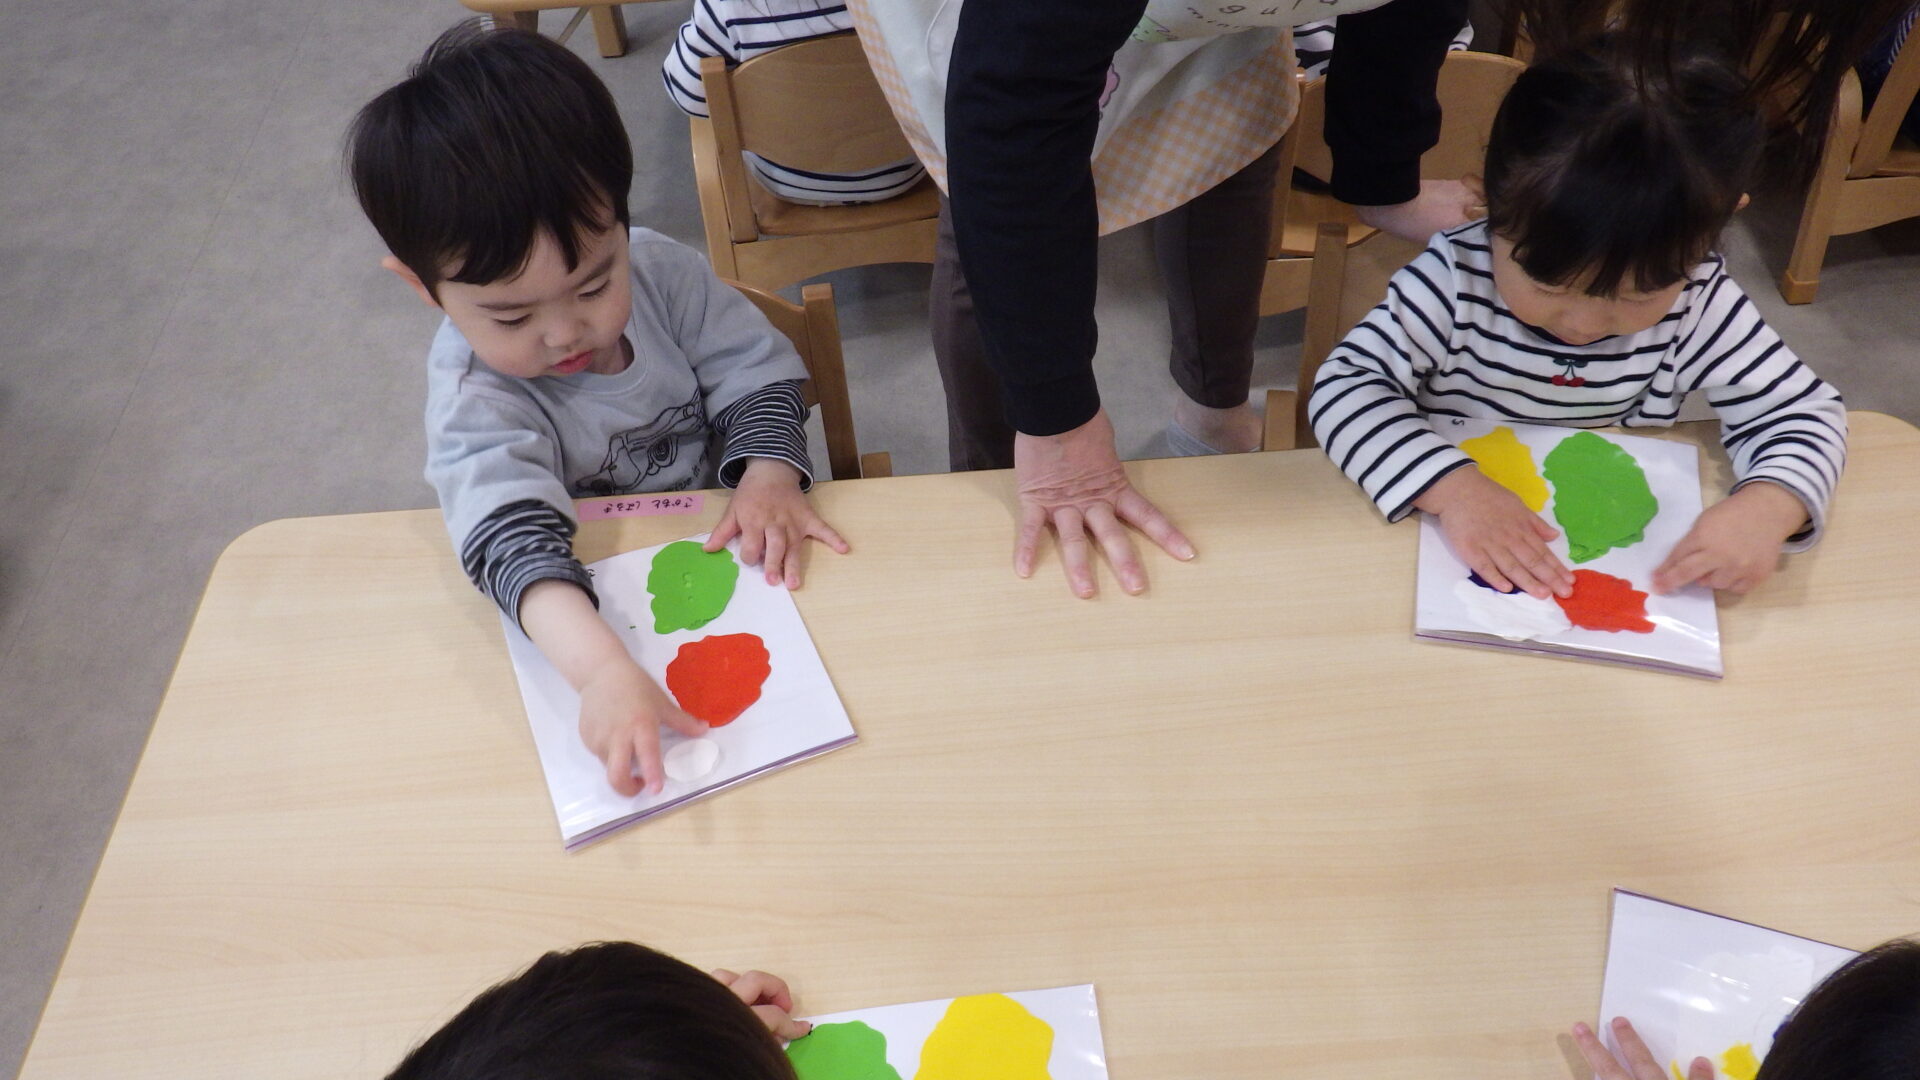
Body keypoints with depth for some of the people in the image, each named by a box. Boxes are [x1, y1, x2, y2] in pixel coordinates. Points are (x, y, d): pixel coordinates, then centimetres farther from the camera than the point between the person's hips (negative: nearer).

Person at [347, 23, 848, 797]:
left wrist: (768, 475, -29)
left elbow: (754, 373, -6)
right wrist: (602, 668, -61)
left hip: (718, 551, 2)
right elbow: (512, 536, -42)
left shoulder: (663, 273, -14)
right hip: (581, 599, -2)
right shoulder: (473, 397, -26)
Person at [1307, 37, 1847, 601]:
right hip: (1455, 555, -1)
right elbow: (1347, 387, -21)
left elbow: (1802, 409, -5)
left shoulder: (1698, 305, -12)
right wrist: (1451, 486, -35)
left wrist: (1766, 508, -26)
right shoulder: (1454, 278, -19)